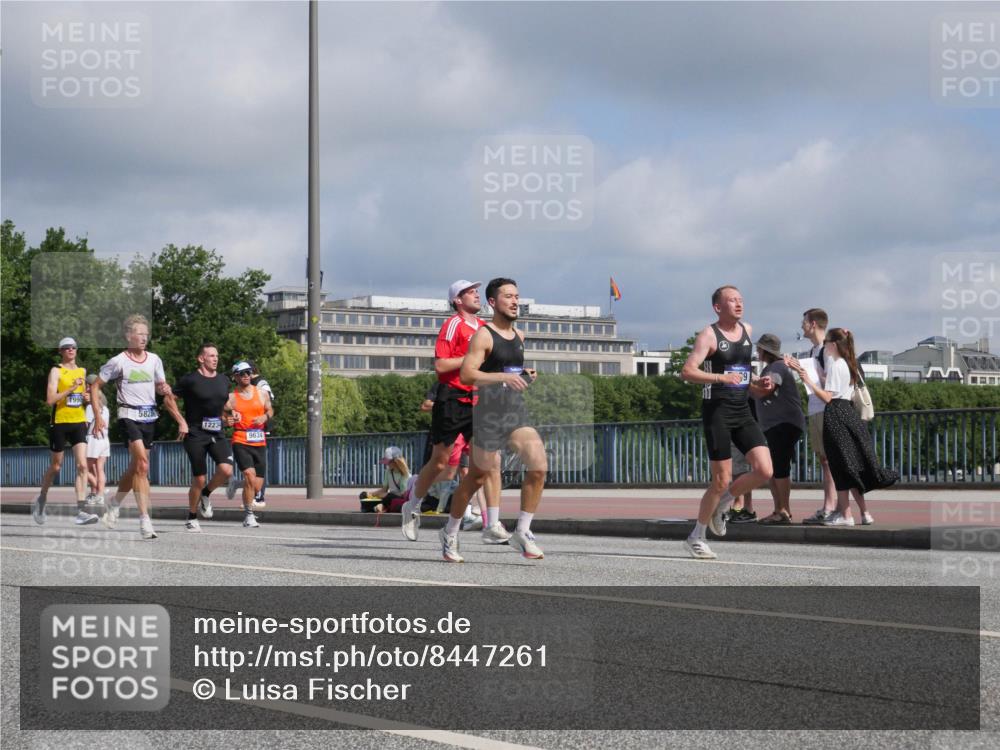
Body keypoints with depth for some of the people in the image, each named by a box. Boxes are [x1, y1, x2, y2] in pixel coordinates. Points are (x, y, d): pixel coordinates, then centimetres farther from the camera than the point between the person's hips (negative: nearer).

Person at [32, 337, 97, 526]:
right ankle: (41, 500, 33)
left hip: (79, 423, 4)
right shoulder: (56, 371, -3)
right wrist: (72, 389, -21)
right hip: (60, 423, -4)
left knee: (82, 465, -12)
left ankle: (81, 511, -18)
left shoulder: (82, 371, 13)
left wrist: (87, 397, 7)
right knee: (55, 467, 7)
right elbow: (50, 399, -14)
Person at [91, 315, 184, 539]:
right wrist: (98, 416, -6)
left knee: (135, 468, 14)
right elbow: (94, 386, 1)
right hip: (129, 416, -6)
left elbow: (163, 388, 18)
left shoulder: (154, 360, 9)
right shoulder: (118, 361, -5)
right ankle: (144, 519, -22)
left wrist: (165, 391, -6)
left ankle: (113, 508, 36)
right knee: (142, 465, -19)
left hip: (149, 417, 6)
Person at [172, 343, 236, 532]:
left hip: (217, 434, 5)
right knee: (199, 479, -4)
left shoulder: (223, 380, 11)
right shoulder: (190, 380, -8)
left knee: (226, 470, -17)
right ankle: (192, 518, 17)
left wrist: (226, 418, 8)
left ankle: (206, 495, 13)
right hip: (195, 434, -5)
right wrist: (182, 422, -11)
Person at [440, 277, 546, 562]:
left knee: (539, 467, -12)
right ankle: (450, 534, 25)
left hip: (518, 413, 6)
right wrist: (503, 377, -30)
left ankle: (522, 533, -1)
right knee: (478, 477, 5)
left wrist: (527, 376, 9)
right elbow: (466, 374, -21)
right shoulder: (483, 335, -10)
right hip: (490, 414, -6)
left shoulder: (519, 336, 13)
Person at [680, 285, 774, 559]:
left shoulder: (747, 330, 13)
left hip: (743, 412, 6)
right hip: (717, 412, -6)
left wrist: (757, 383, 10)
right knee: (721, 480, -6)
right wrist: (722, 377, -30)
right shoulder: (708, 335, -8)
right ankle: (696, 537, 11)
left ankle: (722, 502, 17)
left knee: (764, 471, -8)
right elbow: (687, 371, -19)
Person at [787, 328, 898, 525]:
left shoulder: (834, 365, -11)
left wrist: (808, 380, -13)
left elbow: (827, 397, -15)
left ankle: (845, 515, -5)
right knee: (853, 466, 11)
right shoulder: (849, 364, 17)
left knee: (841, 465, -6)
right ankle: (865, 513, 11)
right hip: (848, 411, 9)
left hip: (835, 414, -9)